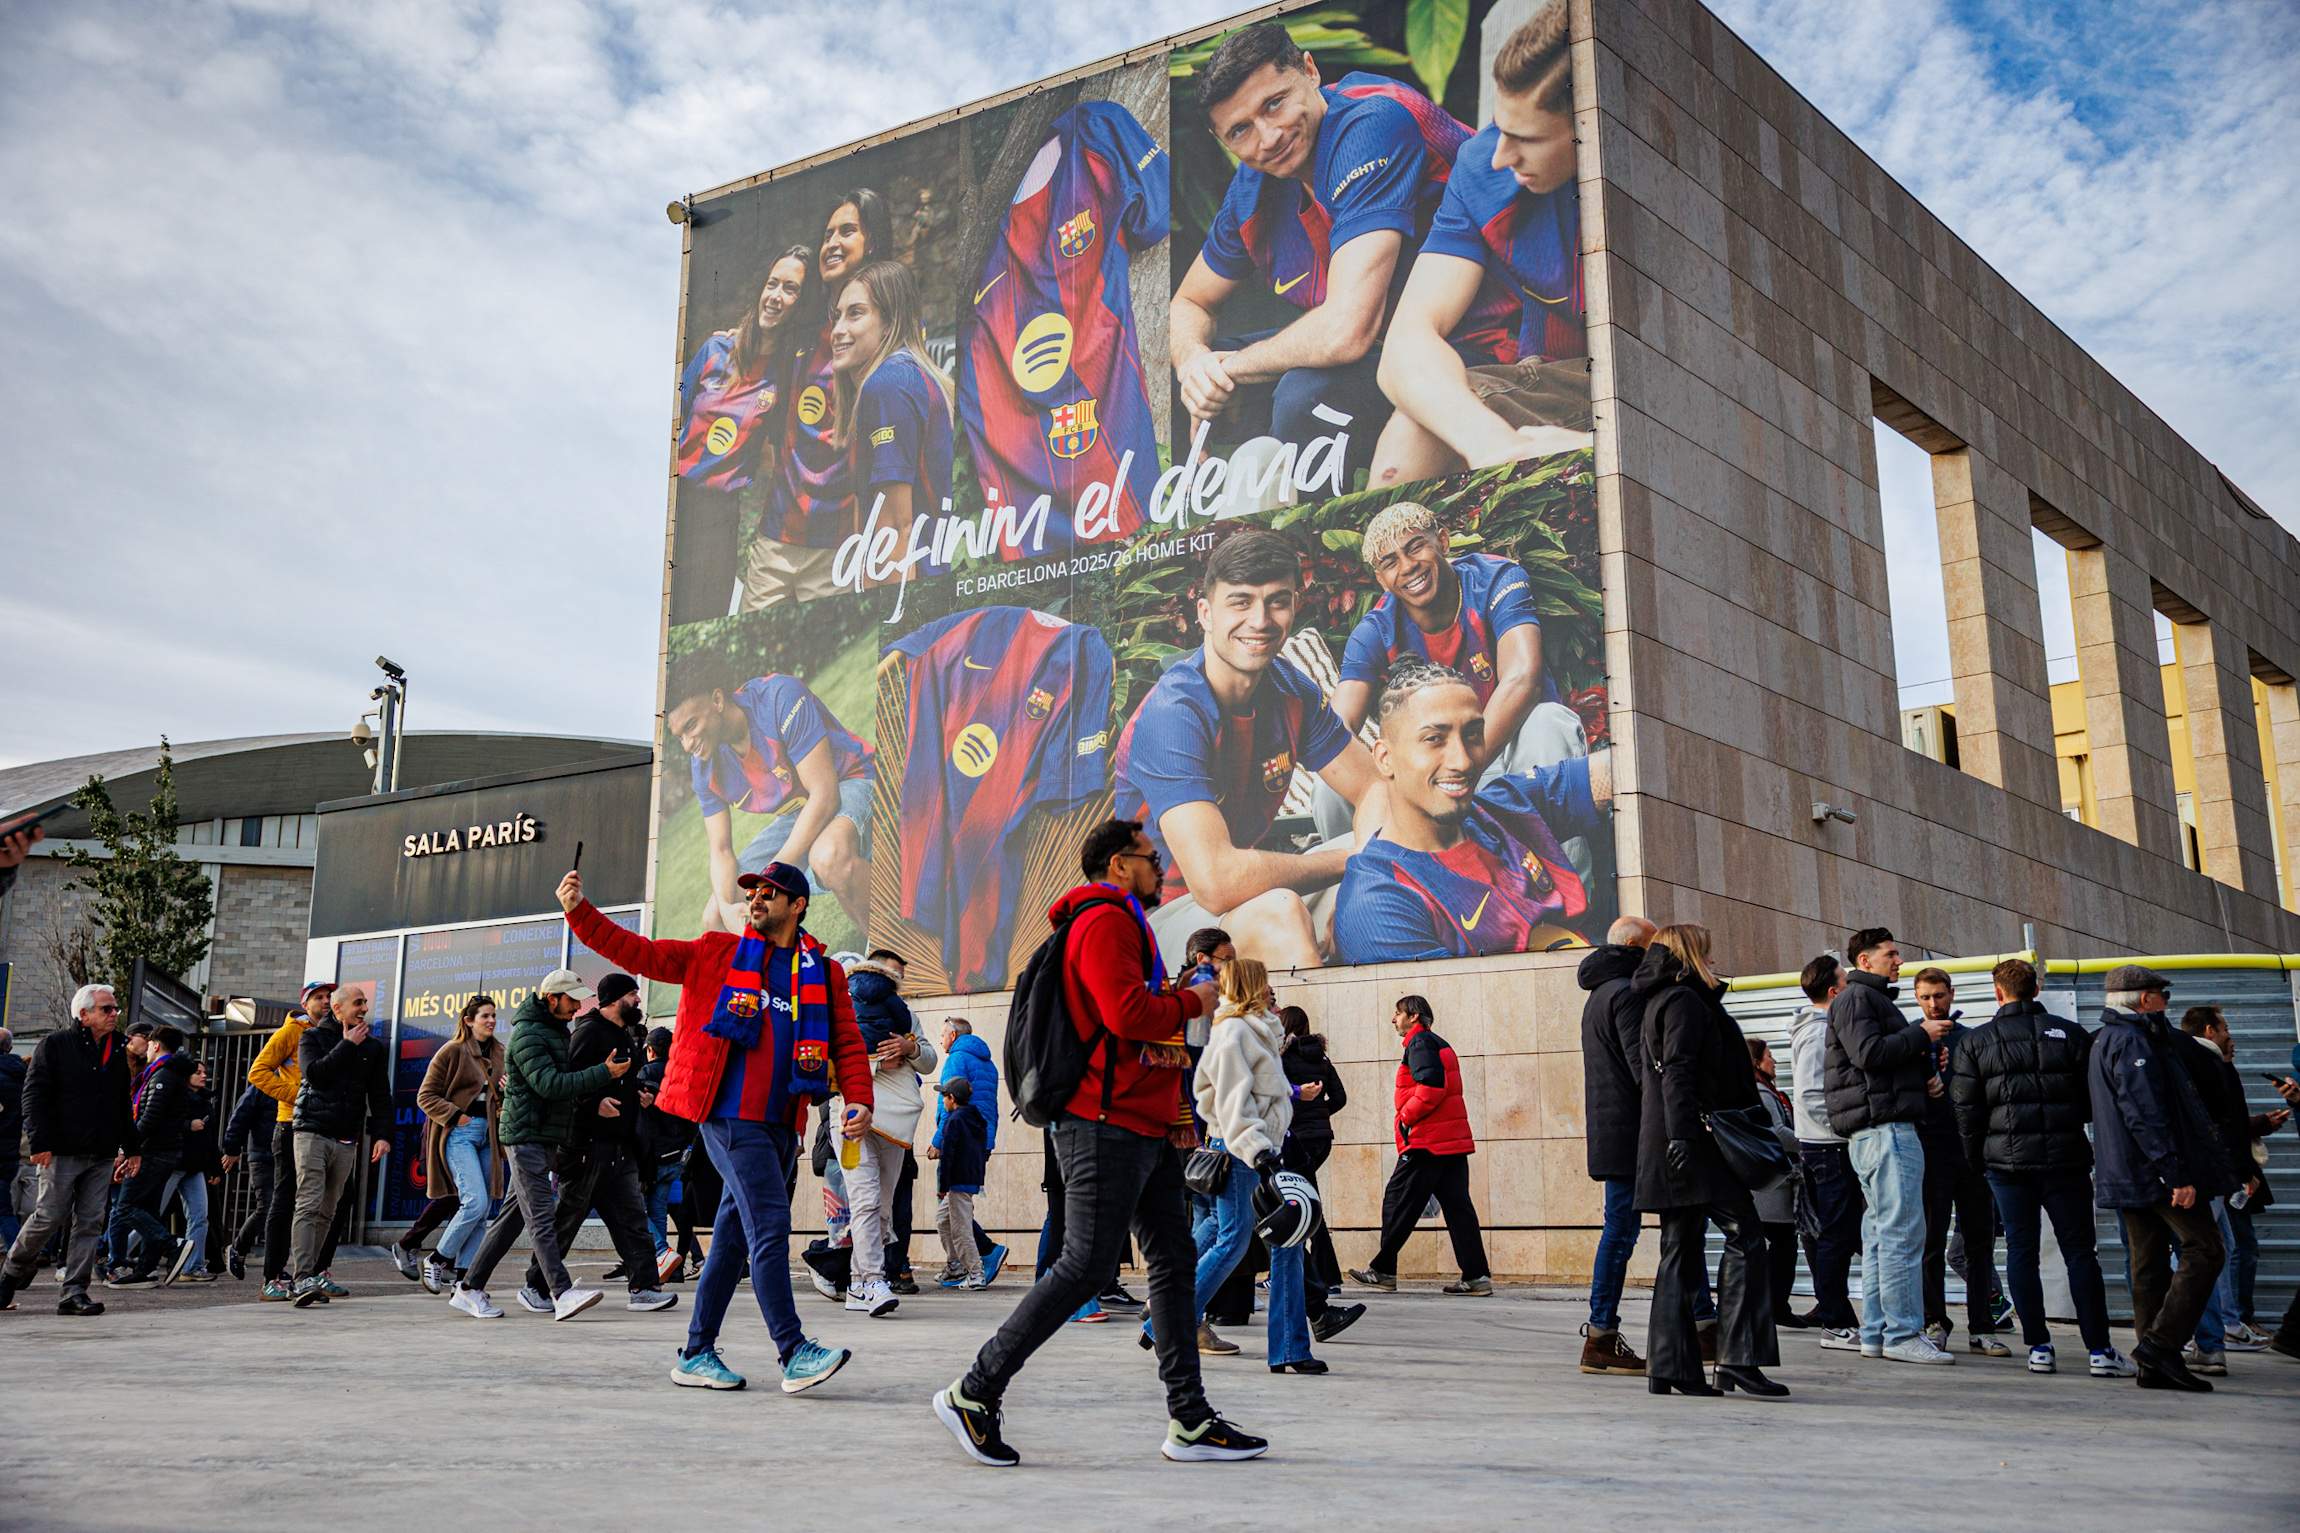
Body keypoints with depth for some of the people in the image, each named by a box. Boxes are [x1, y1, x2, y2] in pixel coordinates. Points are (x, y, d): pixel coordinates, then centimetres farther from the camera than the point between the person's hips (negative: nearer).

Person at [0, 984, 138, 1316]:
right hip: (62, 1152, -5)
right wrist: (39, 1142, -16)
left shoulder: (117, 1050, 15)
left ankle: (74, 1292, 3)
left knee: (90, 1223, 1)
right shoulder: (55, 1045, -2)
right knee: (50, 1217, -4)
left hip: (102, 1155, 5)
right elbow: (33, 1096, -7)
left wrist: (131, 1147, 19)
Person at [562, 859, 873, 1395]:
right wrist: (579, 911, -5)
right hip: (729, 1117, -4)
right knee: (769, 1226, -14)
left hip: (781, 1125, 4)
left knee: (734, 1236, 11)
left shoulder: (824, 973, 11)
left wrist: (859, 1099, -7)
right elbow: (638, 953, 5)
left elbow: (848, 1041, 9)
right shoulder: (717, 953, 6)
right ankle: (795, 1354, -12)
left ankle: (697, 1355, 21)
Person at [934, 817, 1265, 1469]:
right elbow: (1128, 1013, -22)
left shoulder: (1126, 925, 24)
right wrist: (1193, 1001, -6)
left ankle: (1190, 1421, 10)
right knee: (1086, 1265, -9)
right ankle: (974, 1392, 0)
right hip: (1107, 1124, -11)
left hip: (1145, 1127, 11)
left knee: (1174, 1260, 7)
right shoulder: (1105, 921, -10)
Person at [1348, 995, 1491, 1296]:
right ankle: (1476, 1276, 0)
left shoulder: (1420, 1042, -7)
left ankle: (1382, 1271, 4)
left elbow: (1431, 1085, -21)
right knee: (1457, 1206, 5)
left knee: (1398, 1201, -1)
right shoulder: (1441, 1045, 23)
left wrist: (1406, 1118, -12)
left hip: (1427, 1142, -9)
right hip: (1454, 1140, 9)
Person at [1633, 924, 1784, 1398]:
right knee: (1744, 1238, -10)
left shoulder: (1662, 1000, 22)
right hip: (1696, 1144, -10)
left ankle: (1669, 1365, 7)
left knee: (1681, 1249, 8)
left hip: (1676, 1146, 10)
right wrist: (1681, 1136, -25)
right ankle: (1738, 1359, -14)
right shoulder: (1684, 1000, -7)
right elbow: (1678, 1073, -18)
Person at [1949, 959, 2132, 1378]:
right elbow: (2095, 1099, 3)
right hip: (2065, 1158, 0)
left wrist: (1976, 1158, 12)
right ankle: (2100, 1350, 1)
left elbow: (1965, 1107, 0)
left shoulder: (1976, 1041, 2)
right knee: (2080, 1252, 3)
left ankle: (2038, 1347, 4)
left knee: (2021, 1251, 6)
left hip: (2007, 1160, 0)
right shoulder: (2070, 1034, 2)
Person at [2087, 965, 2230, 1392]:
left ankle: (2155, 1366, 8)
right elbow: (2146, 1116, -21)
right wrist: (2177, 1174, -23)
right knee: (2205, 1248, -7)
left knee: (2150, 1262, 9)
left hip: (2129, 1176, 10)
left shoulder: (2105, 1039, 19)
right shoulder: (2132, 1041, -14)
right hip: (2156, 1173, -10)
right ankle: (2161, 1344, -13)